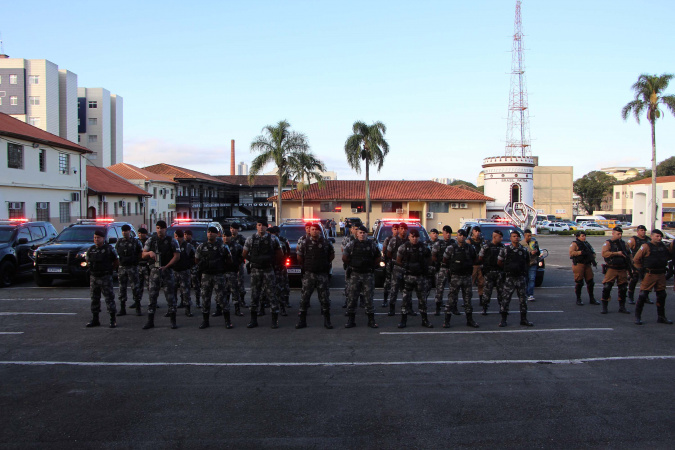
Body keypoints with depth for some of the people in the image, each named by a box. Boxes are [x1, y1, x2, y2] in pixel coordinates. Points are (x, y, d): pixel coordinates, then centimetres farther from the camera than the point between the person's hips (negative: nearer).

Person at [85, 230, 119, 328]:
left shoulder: (109, 249, -5)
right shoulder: (91, 249, 9)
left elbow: (116, 263, 2)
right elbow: (87, 262, 23)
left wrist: (109, 269, 4)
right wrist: (92, 269, 12)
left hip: (105, 278, -5)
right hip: (93, 277, 5)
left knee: (109, 298, -4)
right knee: (94, 299, 10)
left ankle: (113, 320, 1)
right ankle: (95, 319, 19)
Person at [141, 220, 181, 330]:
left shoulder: (172, 241, 1)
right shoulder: (151, 240, 10)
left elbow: (177, 256, -4)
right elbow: (143, 255, 10)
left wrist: (166, 266, -12)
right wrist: (149, 252, -14)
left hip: (167, 271, -3)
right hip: (154, 271, 3)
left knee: (170, 295, -1)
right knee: (152, 296, 3)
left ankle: (173, 321, 6)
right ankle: (150, 321, 8)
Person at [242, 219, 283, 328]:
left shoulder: (273, 239, 1)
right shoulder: (250, 239, 3)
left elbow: (279, 254, 11)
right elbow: (244, 254, 13)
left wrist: (271, 261, 4)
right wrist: (253, 261, 6)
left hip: (268, 270, -1)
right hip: (255, 270, 1)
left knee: (271, 294, -2)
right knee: (254, 294, 5)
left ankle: (275, 320, 5)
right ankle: (253, 320, 13)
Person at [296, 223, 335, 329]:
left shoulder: (326, 243, 3)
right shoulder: (305, 243, 1)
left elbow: (332, 255, 17)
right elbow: (299, 257, 13)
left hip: (322, 274, 0)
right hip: (309, 274, 0)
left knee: (325, 298, 3)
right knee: (304, 298, -1)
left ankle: (327, 320, 14)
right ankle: (302, 321, 8)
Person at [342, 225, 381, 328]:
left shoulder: (372, 244, 5)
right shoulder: (351, 245, 4)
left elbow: (377, 258, 15)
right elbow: (344, 257, 13)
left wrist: (372, 267, 7)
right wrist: (351, 265, 10)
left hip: (368, 275, 0)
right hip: (355, 274, 0)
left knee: (369, 298, 2)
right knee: (352, 297, 0)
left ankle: (371, 320, 10)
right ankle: (351, 320, 7)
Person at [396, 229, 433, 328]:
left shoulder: (423, 248, 3)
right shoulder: (403, 247, -1)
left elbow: (429, 259, 15)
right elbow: (398, 261, 5)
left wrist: (424, 265, 1)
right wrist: (406, 266, -5)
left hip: (420, 276, 2)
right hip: (408, 276, -2)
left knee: (422, 298, 8)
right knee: (405, 298, -2)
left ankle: (425, 320, 17)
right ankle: (403, 320, 6)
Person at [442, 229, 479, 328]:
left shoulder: (470, 248, 5)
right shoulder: (451, 248, -4)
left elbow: (475, 259, 20)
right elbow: (445, 260, 6)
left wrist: (468, 265, 11)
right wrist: (453, 266, 8)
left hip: (467, 276, 3)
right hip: (455, 276, -3)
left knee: (468, 298, 9)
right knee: (451, 298, -3)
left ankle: (469, 320, 18)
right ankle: (447, 321, 3)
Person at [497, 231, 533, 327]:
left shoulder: (525, 250, 6)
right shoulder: (505, 250, -1)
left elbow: (528, 263, 17)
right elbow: (499, 262, 8)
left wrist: (521, 268, 7)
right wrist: (508, 268, 8)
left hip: (521, 277, 2)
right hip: (509, 278, -2)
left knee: (523, 299, 6)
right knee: (505, 299, -2)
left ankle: (523, 319, 17)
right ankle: (503, 319, 6)